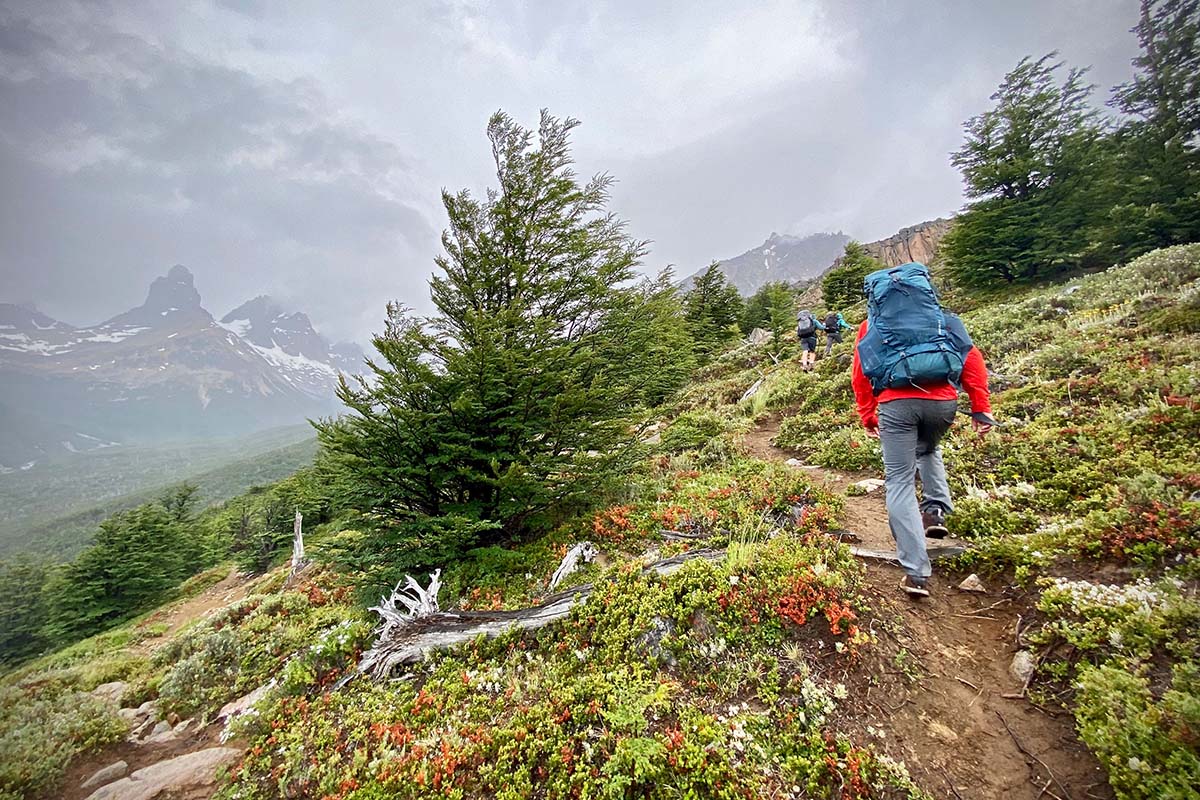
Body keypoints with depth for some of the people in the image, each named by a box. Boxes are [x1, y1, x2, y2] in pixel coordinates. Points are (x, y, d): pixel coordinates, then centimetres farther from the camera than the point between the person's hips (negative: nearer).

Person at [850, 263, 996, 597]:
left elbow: (859, 374, 11)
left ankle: (916, 573, -3)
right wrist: (981, 409, 8)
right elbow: (972, 358, 11)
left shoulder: (871, 325, 21)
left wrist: (868, 418, 16)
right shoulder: (940, 317, 24)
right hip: (943, 402, 3)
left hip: (897, 404, -2)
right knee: (928, 450, 36)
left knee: (900, 484, 2)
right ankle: (936, 510, 19)